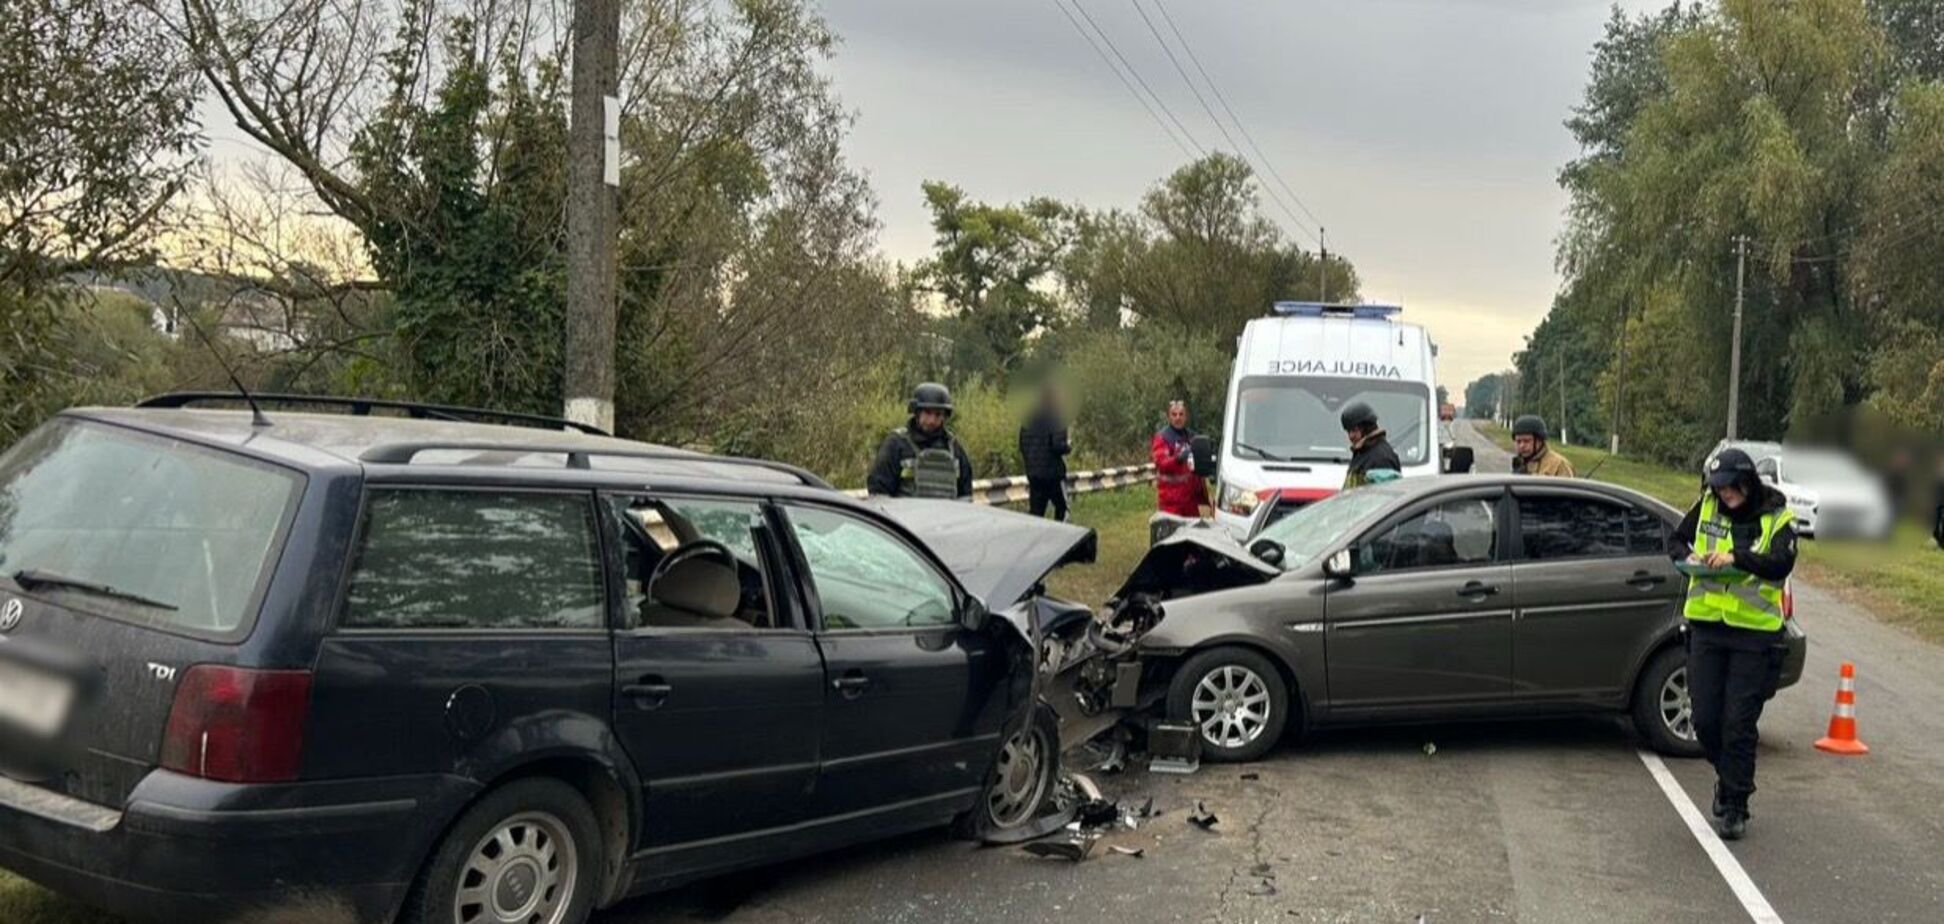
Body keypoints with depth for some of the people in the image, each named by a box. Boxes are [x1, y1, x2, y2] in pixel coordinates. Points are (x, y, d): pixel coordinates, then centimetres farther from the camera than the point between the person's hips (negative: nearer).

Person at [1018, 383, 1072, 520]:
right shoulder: (1056, 417, -13)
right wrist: (1068, 446, 0)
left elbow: (1022, 446, 11)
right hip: (1053, 472, -6)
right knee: (1061, 508, 11)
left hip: (1033, 472, 6)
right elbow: (1058, 446, -20)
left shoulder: (1028, 418, 7)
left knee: (1036, 510, 8)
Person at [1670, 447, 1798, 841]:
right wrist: (1689, 557, -7)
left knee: (1739, 724, -3)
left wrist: (1736, 557, -31)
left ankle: (1735, 807, 9)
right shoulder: (1707, 506, 4)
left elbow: (1781, 565, -18)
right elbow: (1677, 540, 15)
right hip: (1707, 627, 3)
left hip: (1754, 632, -3)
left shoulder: (1777, 517, -5)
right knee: (1704, 718, 4)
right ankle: (1728, 776, 33)